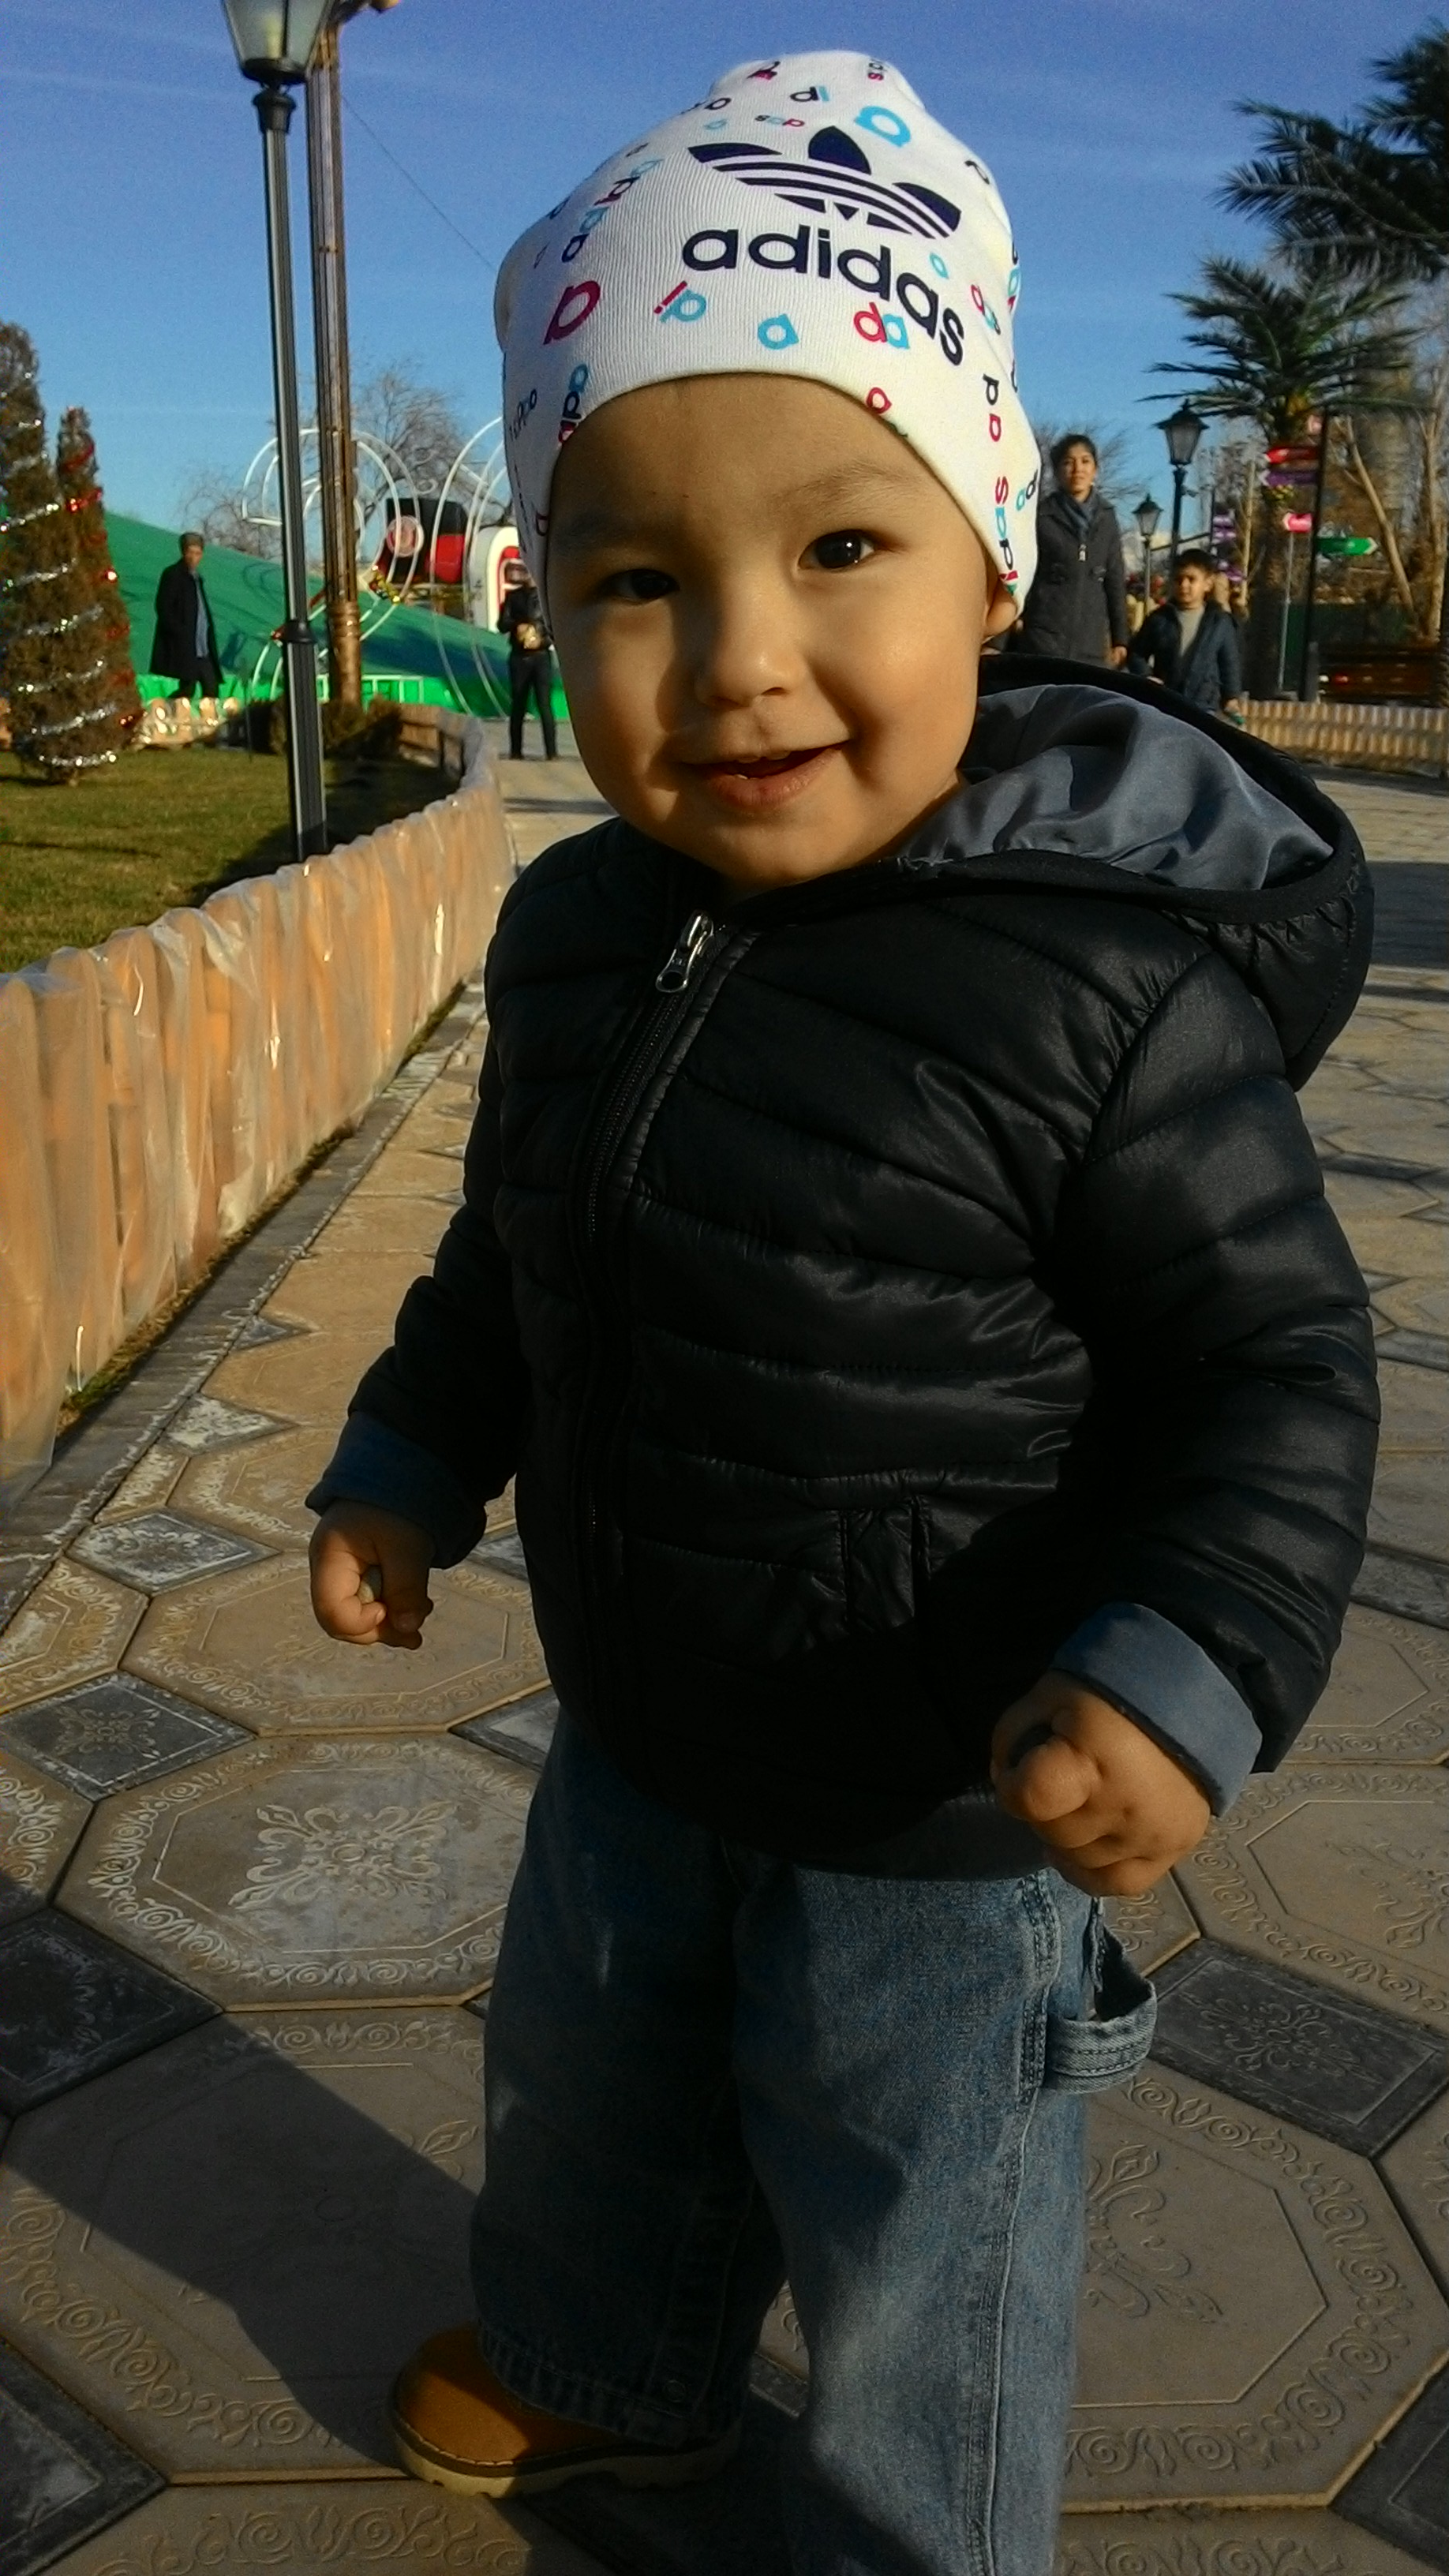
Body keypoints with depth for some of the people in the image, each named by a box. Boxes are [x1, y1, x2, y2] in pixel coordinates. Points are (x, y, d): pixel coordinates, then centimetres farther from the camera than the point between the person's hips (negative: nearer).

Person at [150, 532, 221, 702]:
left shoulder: (196, 577, 20)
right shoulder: (172, 575, -4)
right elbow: (163, 610, -11)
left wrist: (210, 642, 12)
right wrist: (181, 635, -17)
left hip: (203, 651, 8)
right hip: (184, 650, -8)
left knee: (212, 691, 5)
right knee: (187, 689, -9)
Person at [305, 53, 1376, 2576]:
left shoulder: (1107, 984, -27)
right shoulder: (573, 930, -7)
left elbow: (1278, 1356, -20)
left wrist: (1183, 1670, -31)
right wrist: (408, 1466, 11)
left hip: (944, 1807, -6)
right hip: (635, 1730, 7)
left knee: (910, 2223, 16)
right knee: (588, 2074, 30)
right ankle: (607, 2366, 62)